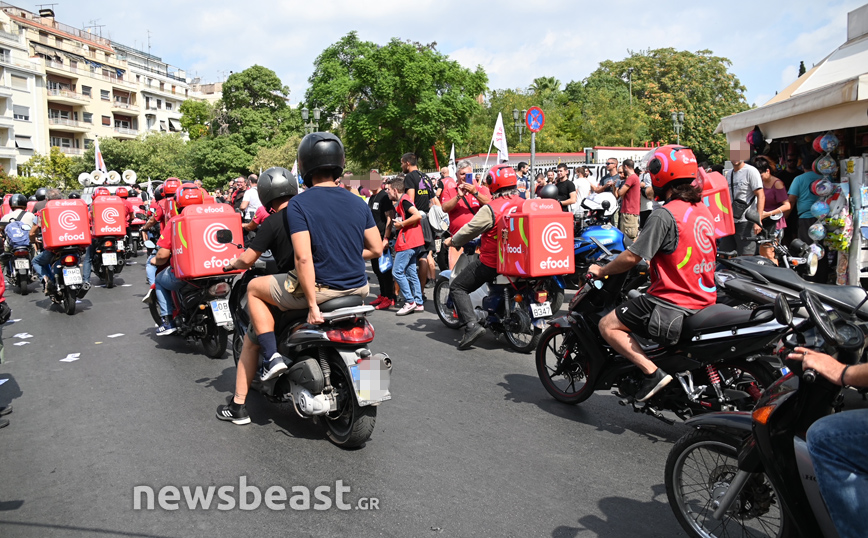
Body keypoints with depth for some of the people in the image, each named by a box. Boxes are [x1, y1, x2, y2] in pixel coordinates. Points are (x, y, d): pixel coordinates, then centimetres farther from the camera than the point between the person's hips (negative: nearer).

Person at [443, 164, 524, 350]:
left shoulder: (490, 209, -16)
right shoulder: (524, 204, 1)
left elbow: (470, 230, -9)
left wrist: (453, 240, 9)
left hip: (490, 262, -7)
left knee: (457, 287, 5)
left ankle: (471, 324, -12)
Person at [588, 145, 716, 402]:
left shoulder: (664, 215, -17)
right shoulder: (703, 209, 9)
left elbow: (632, 257, -16)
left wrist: (601, 271, 0)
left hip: (672, 302, -9)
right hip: (705, 299, 9)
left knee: (608, 325, -2)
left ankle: (652, 372, -13)